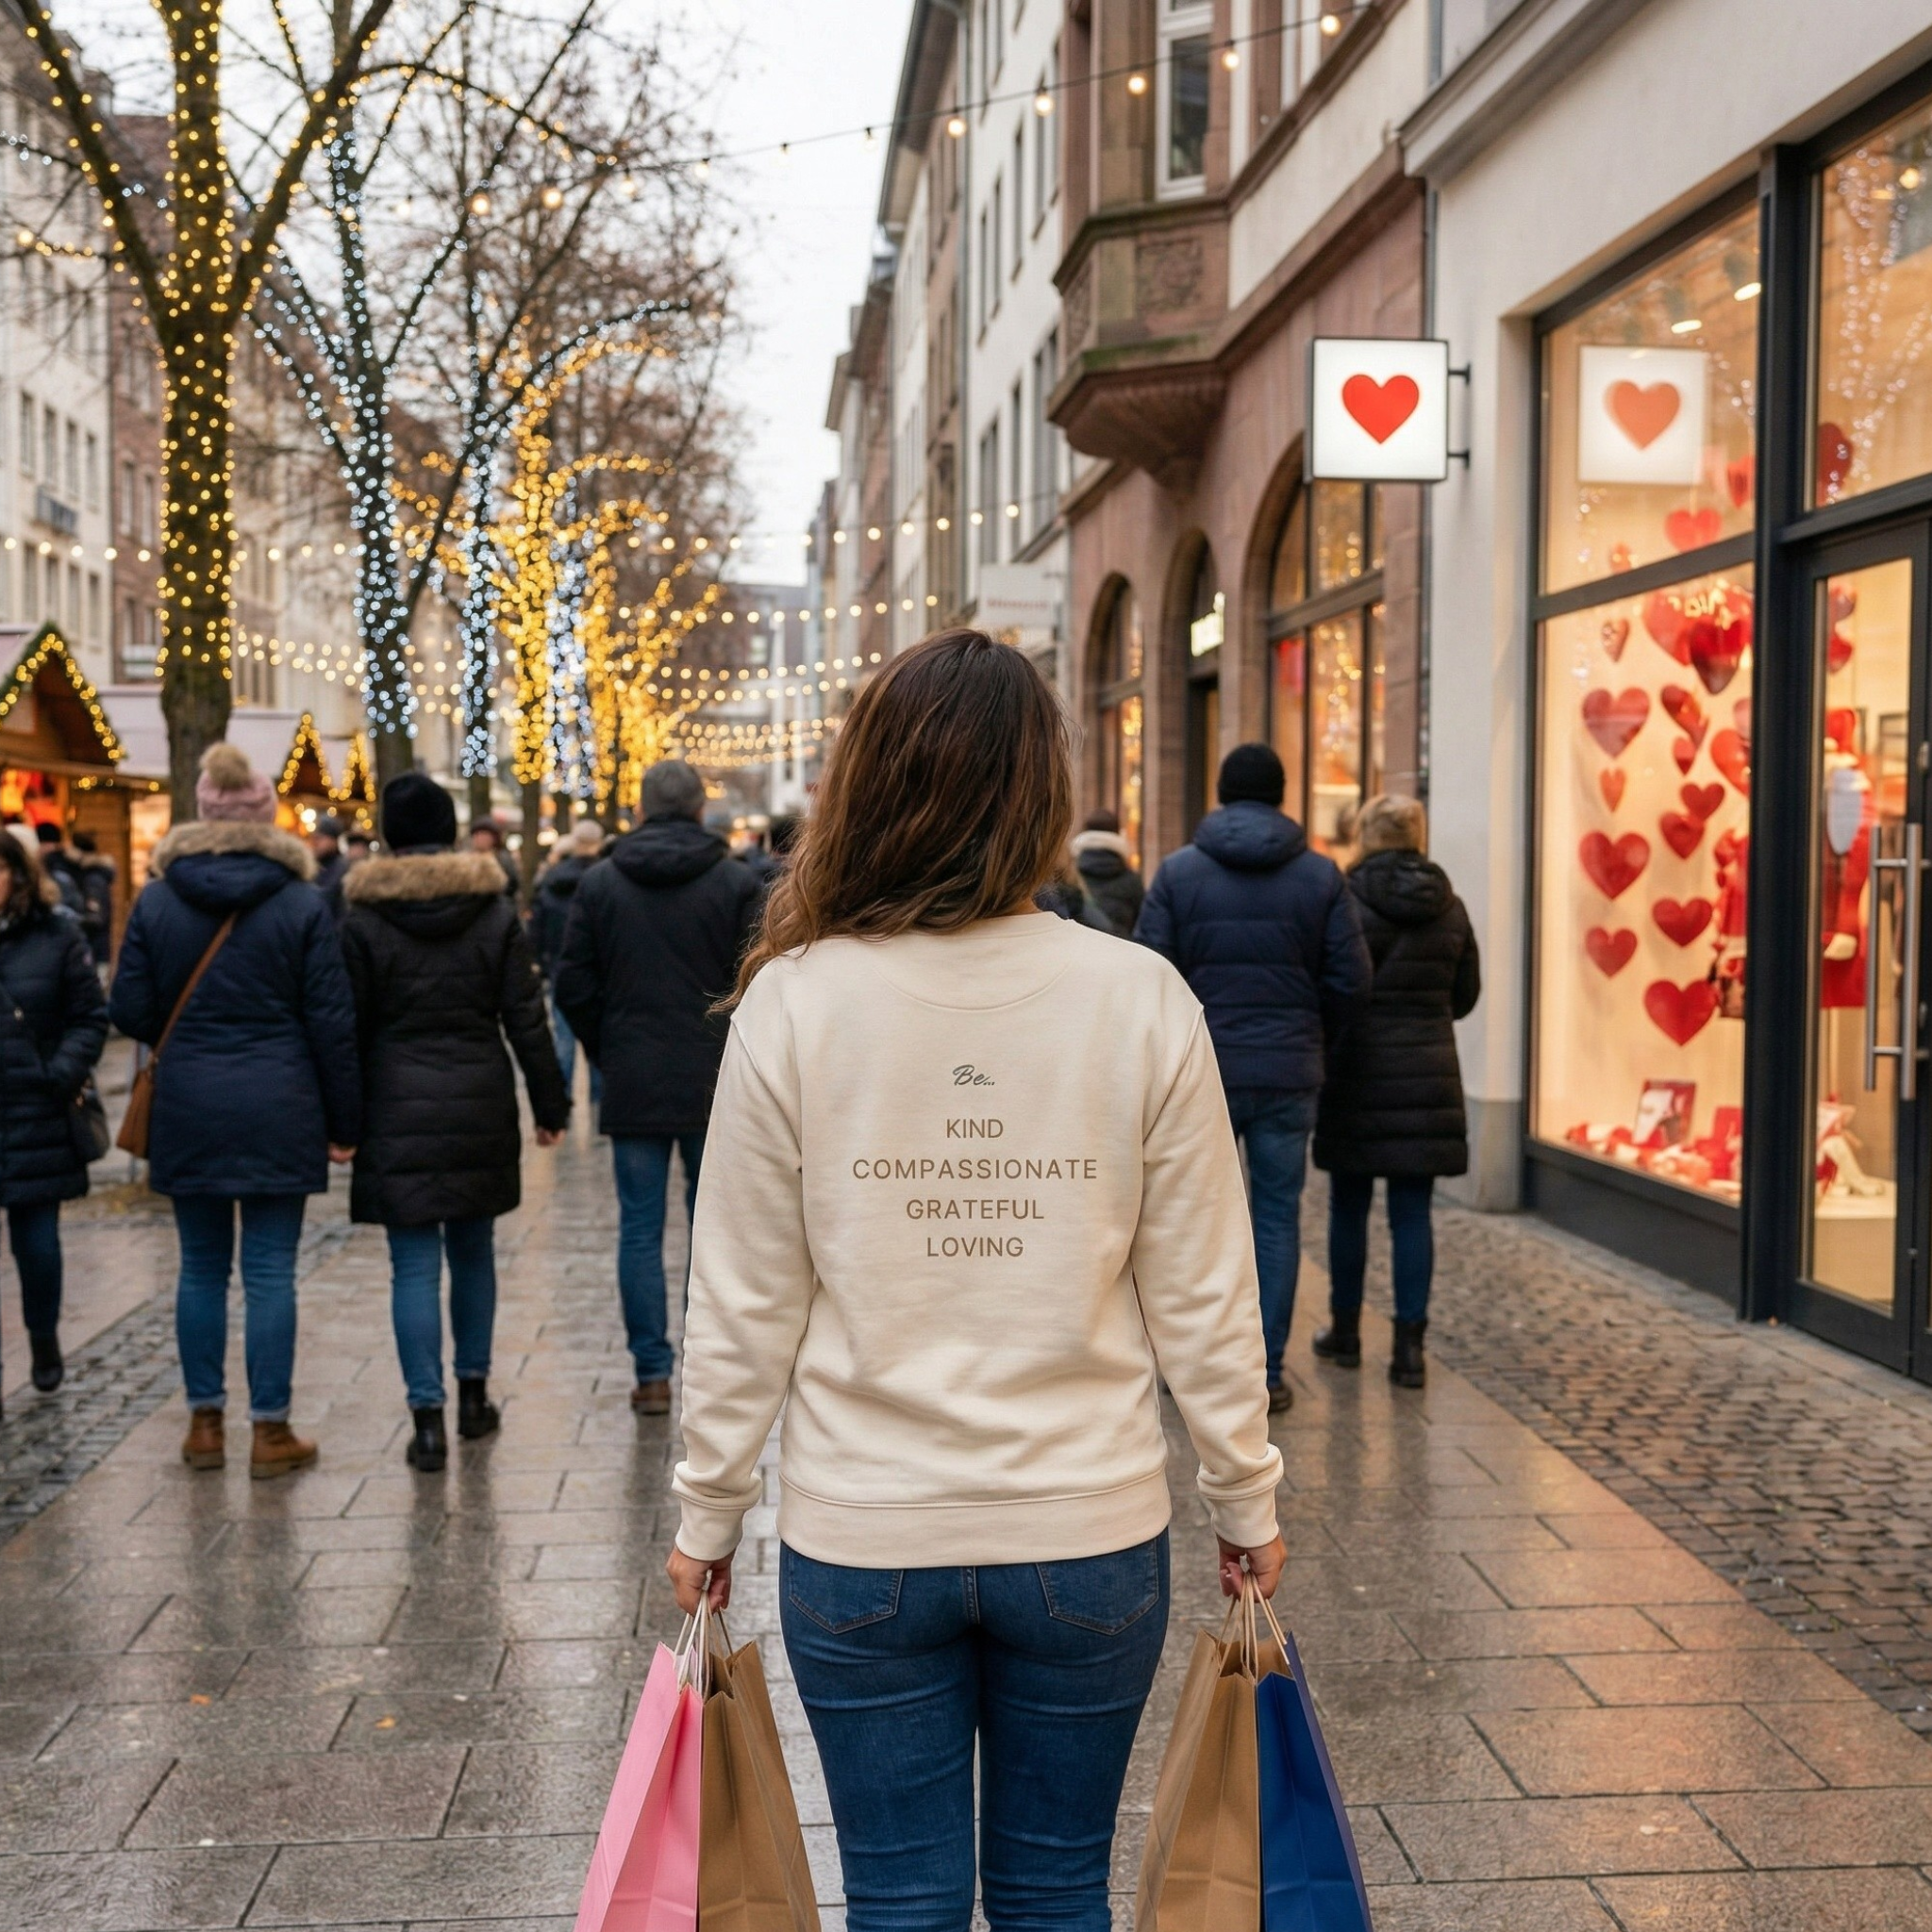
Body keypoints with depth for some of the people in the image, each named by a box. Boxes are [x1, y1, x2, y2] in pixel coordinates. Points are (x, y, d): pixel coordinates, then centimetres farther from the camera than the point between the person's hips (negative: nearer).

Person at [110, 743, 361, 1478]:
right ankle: (271, 1430, 7)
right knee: (270, 1270, 3)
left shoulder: (156, 900, 0)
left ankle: (205, 1423, 19)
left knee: (202, 1266, 12)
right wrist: (343, 1120, 3)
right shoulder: (302, 903, -5)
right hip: (276, 1111, -2)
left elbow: (130, 1011, 1)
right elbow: (331, 1022, -5)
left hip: (186, 1108, 2)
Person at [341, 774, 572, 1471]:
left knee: (415, 1264, -1)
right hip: (481, 1107, 2)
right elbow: (526, 1020, 1)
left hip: (398, 1110, -2)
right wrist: (550, 1105, 7)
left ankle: (428, 1416, -3)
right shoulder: (494, 912, 1)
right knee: (472, 1250, 17)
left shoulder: (364, 920, -5)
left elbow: (349, 1028, -4)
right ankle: (473, 1393, 26)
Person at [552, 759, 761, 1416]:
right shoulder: (736, 884, -4)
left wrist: (607, 1054, 13)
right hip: (715, 1088, -1)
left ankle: (652, 1373, 7)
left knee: (640, 1230, 6)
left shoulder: (600, 884, 1)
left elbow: (573, 984, 2)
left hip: (633, 1088, 1)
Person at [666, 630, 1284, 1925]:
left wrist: (709, 1516, 8)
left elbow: (744, 1309, -5)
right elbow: (1203, 1300, -5)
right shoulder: (1142, 1001, -10)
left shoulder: (794, 1005, -10)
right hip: (1089, 1532, 1)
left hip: (861, 1545, 0)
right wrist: (1247, 1503, 9)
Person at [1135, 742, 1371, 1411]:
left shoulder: (1178, 872, -2)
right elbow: (1350, 981, -1)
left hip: (1202, 1073, 0)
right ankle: (1268, 1371, 9)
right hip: (1288, 1076, 1)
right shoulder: (1320, 876, 1)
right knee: (1277, 1218, 7)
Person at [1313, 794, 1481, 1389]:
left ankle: (1346, 1331, 22)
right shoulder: (1449, 908, 3)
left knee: (1349, 1207, 11)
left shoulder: (1347, 900, -10)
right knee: (1412, 1212, 4)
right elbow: (1466, 995, 12)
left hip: (1357, 1072, -3)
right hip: (1427, 1075, 3)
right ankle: (1409, 1345, 2)